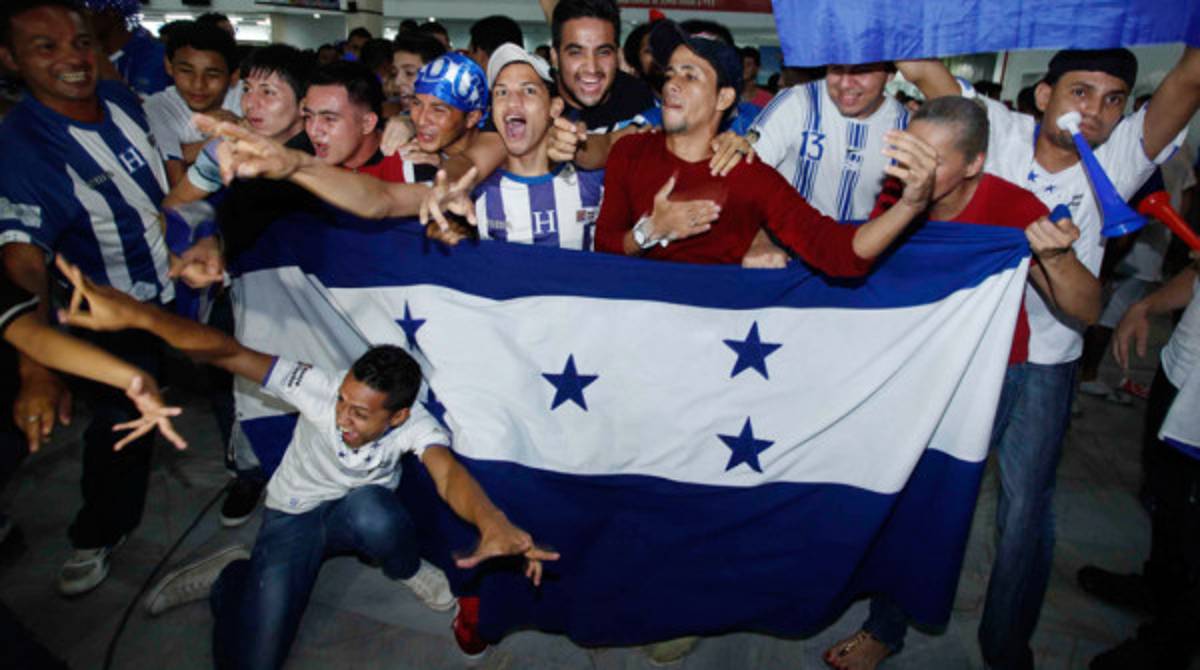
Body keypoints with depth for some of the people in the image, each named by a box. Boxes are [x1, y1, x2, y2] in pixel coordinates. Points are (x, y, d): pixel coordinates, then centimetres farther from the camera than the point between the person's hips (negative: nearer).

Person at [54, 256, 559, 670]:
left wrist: (492, 523, -71)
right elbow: (228, 353, -38)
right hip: (293, 517, 0)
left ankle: (406, 570, -2)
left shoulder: (415, 425, -29)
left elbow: (448, 471, -48)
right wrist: (133, 314, -54)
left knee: (372, 506, -39)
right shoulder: (322, 389, -30)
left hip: (361, 514, 1)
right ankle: (231, 576, 18)